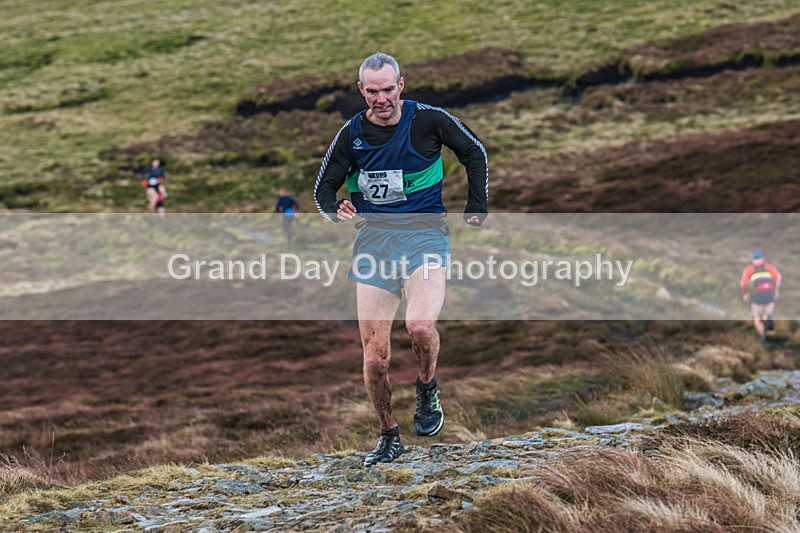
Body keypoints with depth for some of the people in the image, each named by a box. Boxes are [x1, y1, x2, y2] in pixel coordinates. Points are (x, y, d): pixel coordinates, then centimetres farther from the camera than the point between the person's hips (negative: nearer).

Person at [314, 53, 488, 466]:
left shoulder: (428, 120, -4)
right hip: (373, 240, 3)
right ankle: (388, 436, 17)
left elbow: (474, 153, 10)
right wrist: (335, 211, -12)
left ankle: (427, 389, 3)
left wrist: (477, 208, 6)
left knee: (420, 326, -28)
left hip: (424, 234, -3)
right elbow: (323, 187, 9)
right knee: (374, 356, -3)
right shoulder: (351, 134, 2)